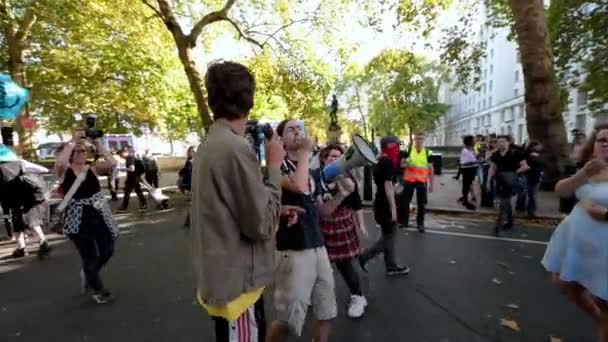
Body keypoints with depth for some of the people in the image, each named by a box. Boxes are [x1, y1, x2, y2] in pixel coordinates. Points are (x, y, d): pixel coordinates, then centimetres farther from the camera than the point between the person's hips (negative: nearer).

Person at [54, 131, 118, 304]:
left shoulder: (93, 168, 0)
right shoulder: (64, 171, -4)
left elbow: (112, 163, -18)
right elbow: (59, 162, -28)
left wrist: (97, 143, -16)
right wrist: (73, 141, -21)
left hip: (99, 215, 3)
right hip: (78, 220, -2)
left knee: (107, 251, 10)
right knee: (89, 257, 5)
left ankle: (87, 273, 44)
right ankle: (98, 290, 29)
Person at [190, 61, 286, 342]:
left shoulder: (209, 145, 5)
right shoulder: (236, 148, -25)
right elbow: (262, 225, -21)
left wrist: (278, 209, 8)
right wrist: (274, 166, -15)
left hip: (222, 278, 9)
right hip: (237, 283, -9)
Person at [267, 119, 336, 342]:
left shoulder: (311, 168, 14)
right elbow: (298, 186, -29)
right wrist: (305, 153, -16)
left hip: (317, 244, 7)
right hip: (293, 248, -7)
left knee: (326, 309, 17)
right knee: (290, 317, 3)